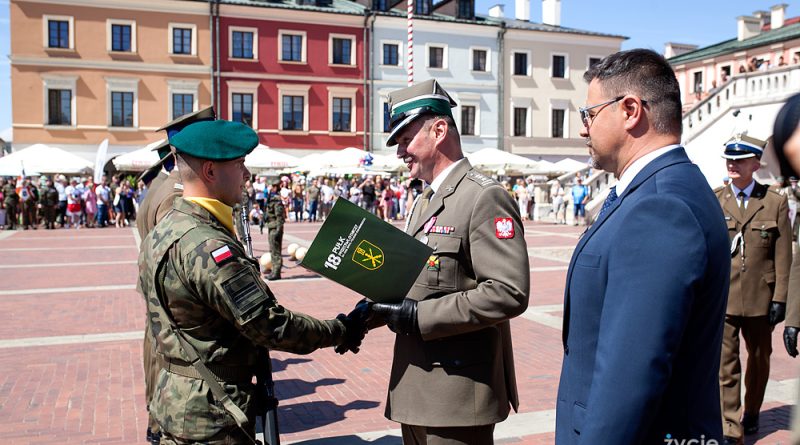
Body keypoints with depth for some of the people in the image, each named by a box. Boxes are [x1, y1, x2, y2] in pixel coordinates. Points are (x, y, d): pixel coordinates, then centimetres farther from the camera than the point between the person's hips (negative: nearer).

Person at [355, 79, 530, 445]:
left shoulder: (485, 198, -15)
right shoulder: (423, 201, 14)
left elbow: (509, 293, -24)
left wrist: (419, 316, -22)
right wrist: (382, 308, 2)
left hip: (457, 394, -8)